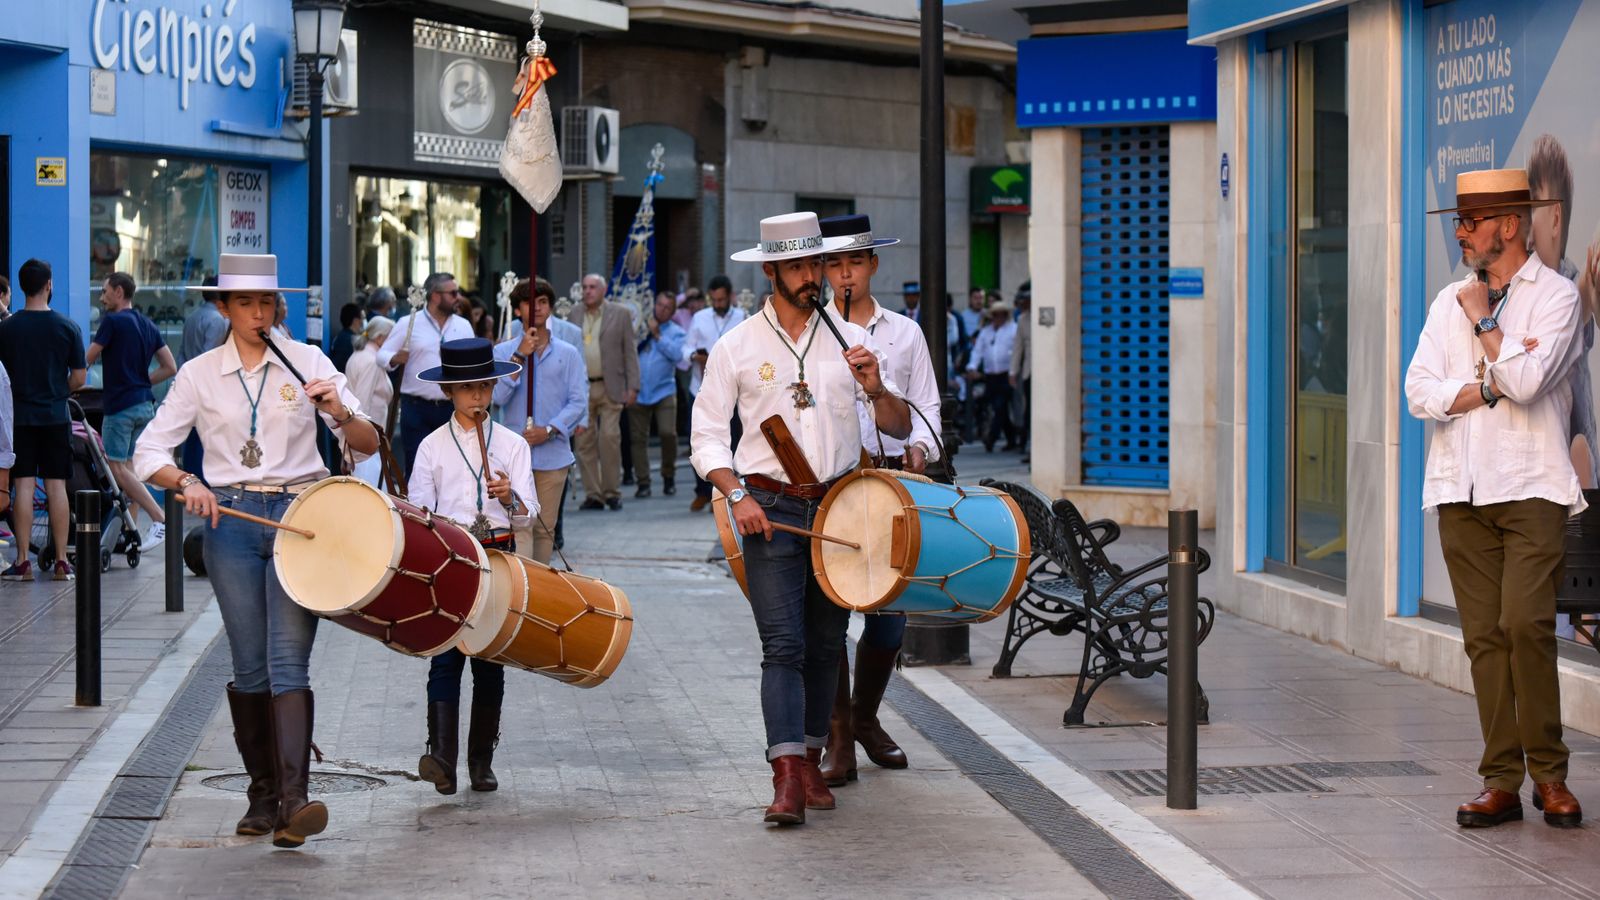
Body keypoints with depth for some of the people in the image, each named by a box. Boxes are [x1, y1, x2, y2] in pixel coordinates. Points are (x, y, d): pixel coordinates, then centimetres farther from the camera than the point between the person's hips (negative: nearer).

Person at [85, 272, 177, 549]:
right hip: (145, 405, 8)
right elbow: (170, 368, 12)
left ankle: (160, 518, -20)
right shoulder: (148, 325, 13)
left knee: (117, 467, -8)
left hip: (120, 404, -8)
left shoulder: (112, 321, -10)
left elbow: (87, 360, -5)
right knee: (128, 467, 13)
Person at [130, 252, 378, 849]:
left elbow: (368, 445, 2)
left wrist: (339, 413, -19)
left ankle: (294, 801, -22)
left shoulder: (307, 362, 4)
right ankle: (263, 795, 15)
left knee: (288, 661, -13)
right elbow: (148, 453, 4)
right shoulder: (199, 374, 5)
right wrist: (186, 482, -16)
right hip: (231, 520, 1)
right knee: (250, 666, 3)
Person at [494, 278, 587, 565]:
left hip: (554, 453, 2)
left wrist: (549, 430, -12)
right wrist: (520, 356, -13)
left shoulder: (568, 354, 7)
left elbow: (578, 400, 1)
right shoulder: (504, 352, 5)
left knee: (546, 528, 9)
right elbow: (497, 396, -8)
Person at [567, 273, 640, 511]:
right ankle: (592, 494, 4)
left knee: (610, 437, -10)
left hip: (610, 387, -3)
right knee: (585, 442, 0)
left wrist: (632, 386, -3)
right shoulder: (574, 316, 11)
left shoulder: (620, 313, 4)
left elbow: (630, 351, 3)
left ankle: (611, 492, -1)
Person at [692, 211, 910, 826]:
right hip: (771, 510, -3)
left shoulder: (850, 340, 7)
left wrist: (875, 389, -14)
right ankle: (786, 779, -18)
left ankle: (811, 762, 23)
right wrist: (737, 495, -11)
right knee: (783, 646, -12)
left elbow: (900, 427, 7)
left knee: (826, 645, 10)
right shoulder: (736, 348, 2)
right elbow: (707, 434, 4)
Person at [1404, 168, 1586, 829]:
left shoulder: (1555, 296, 0)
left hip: (1530, 488, -5)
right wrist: (1492, 383, -8)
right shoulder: (1450, 302, 16)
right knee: (1484, 635, 2)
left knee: (1527, 624, -15)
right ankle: (1501, 780, 5)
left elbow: (1528, 381, -16)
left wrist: (1484, 323, -5)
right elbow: (1420, 392, 4)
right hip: (1461, 489, 5)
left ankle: (1548, 772, -2)